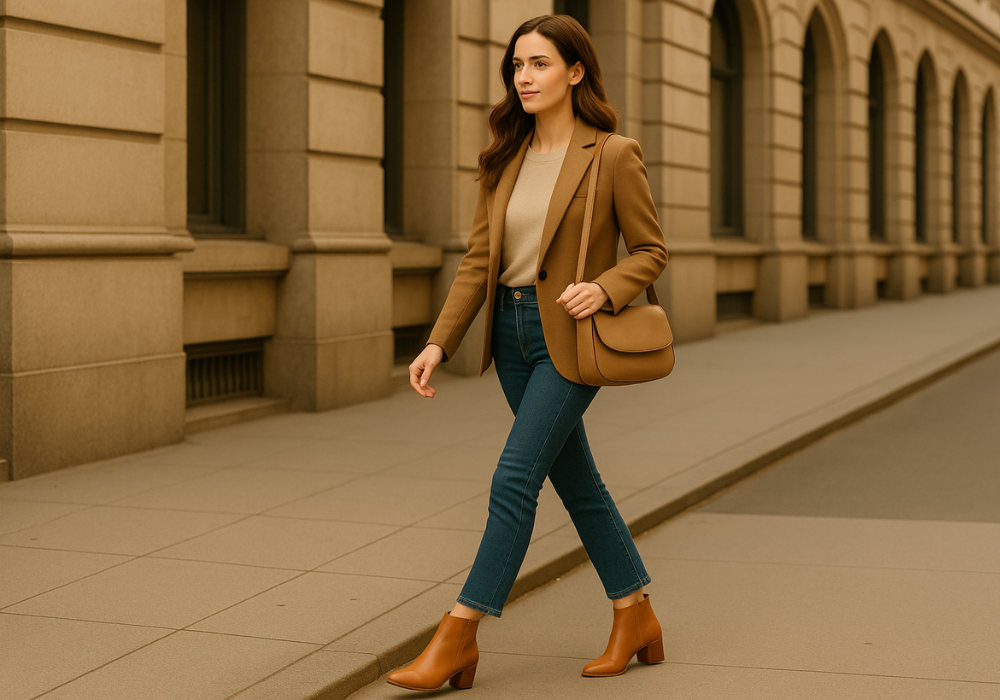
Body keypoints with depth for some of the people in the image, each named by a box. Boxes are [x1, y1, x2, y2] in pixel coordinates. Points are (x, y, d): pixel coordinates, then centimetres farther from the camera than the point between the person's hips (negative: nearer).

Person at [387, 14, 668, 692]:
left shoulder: (614, 155, -8)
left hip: (570, 337, -7)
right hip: (511, 331, 7)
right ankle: (637, 617, 26)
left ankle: (459, 635, -3)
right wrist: (439, 343, -4)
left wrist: (605, 288, -22)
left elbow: (651, 250, -3)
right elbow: (479, 260, 5)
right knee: (575, 480, 13)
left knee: (514, 479, -10)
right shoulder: (505, 160, 8)